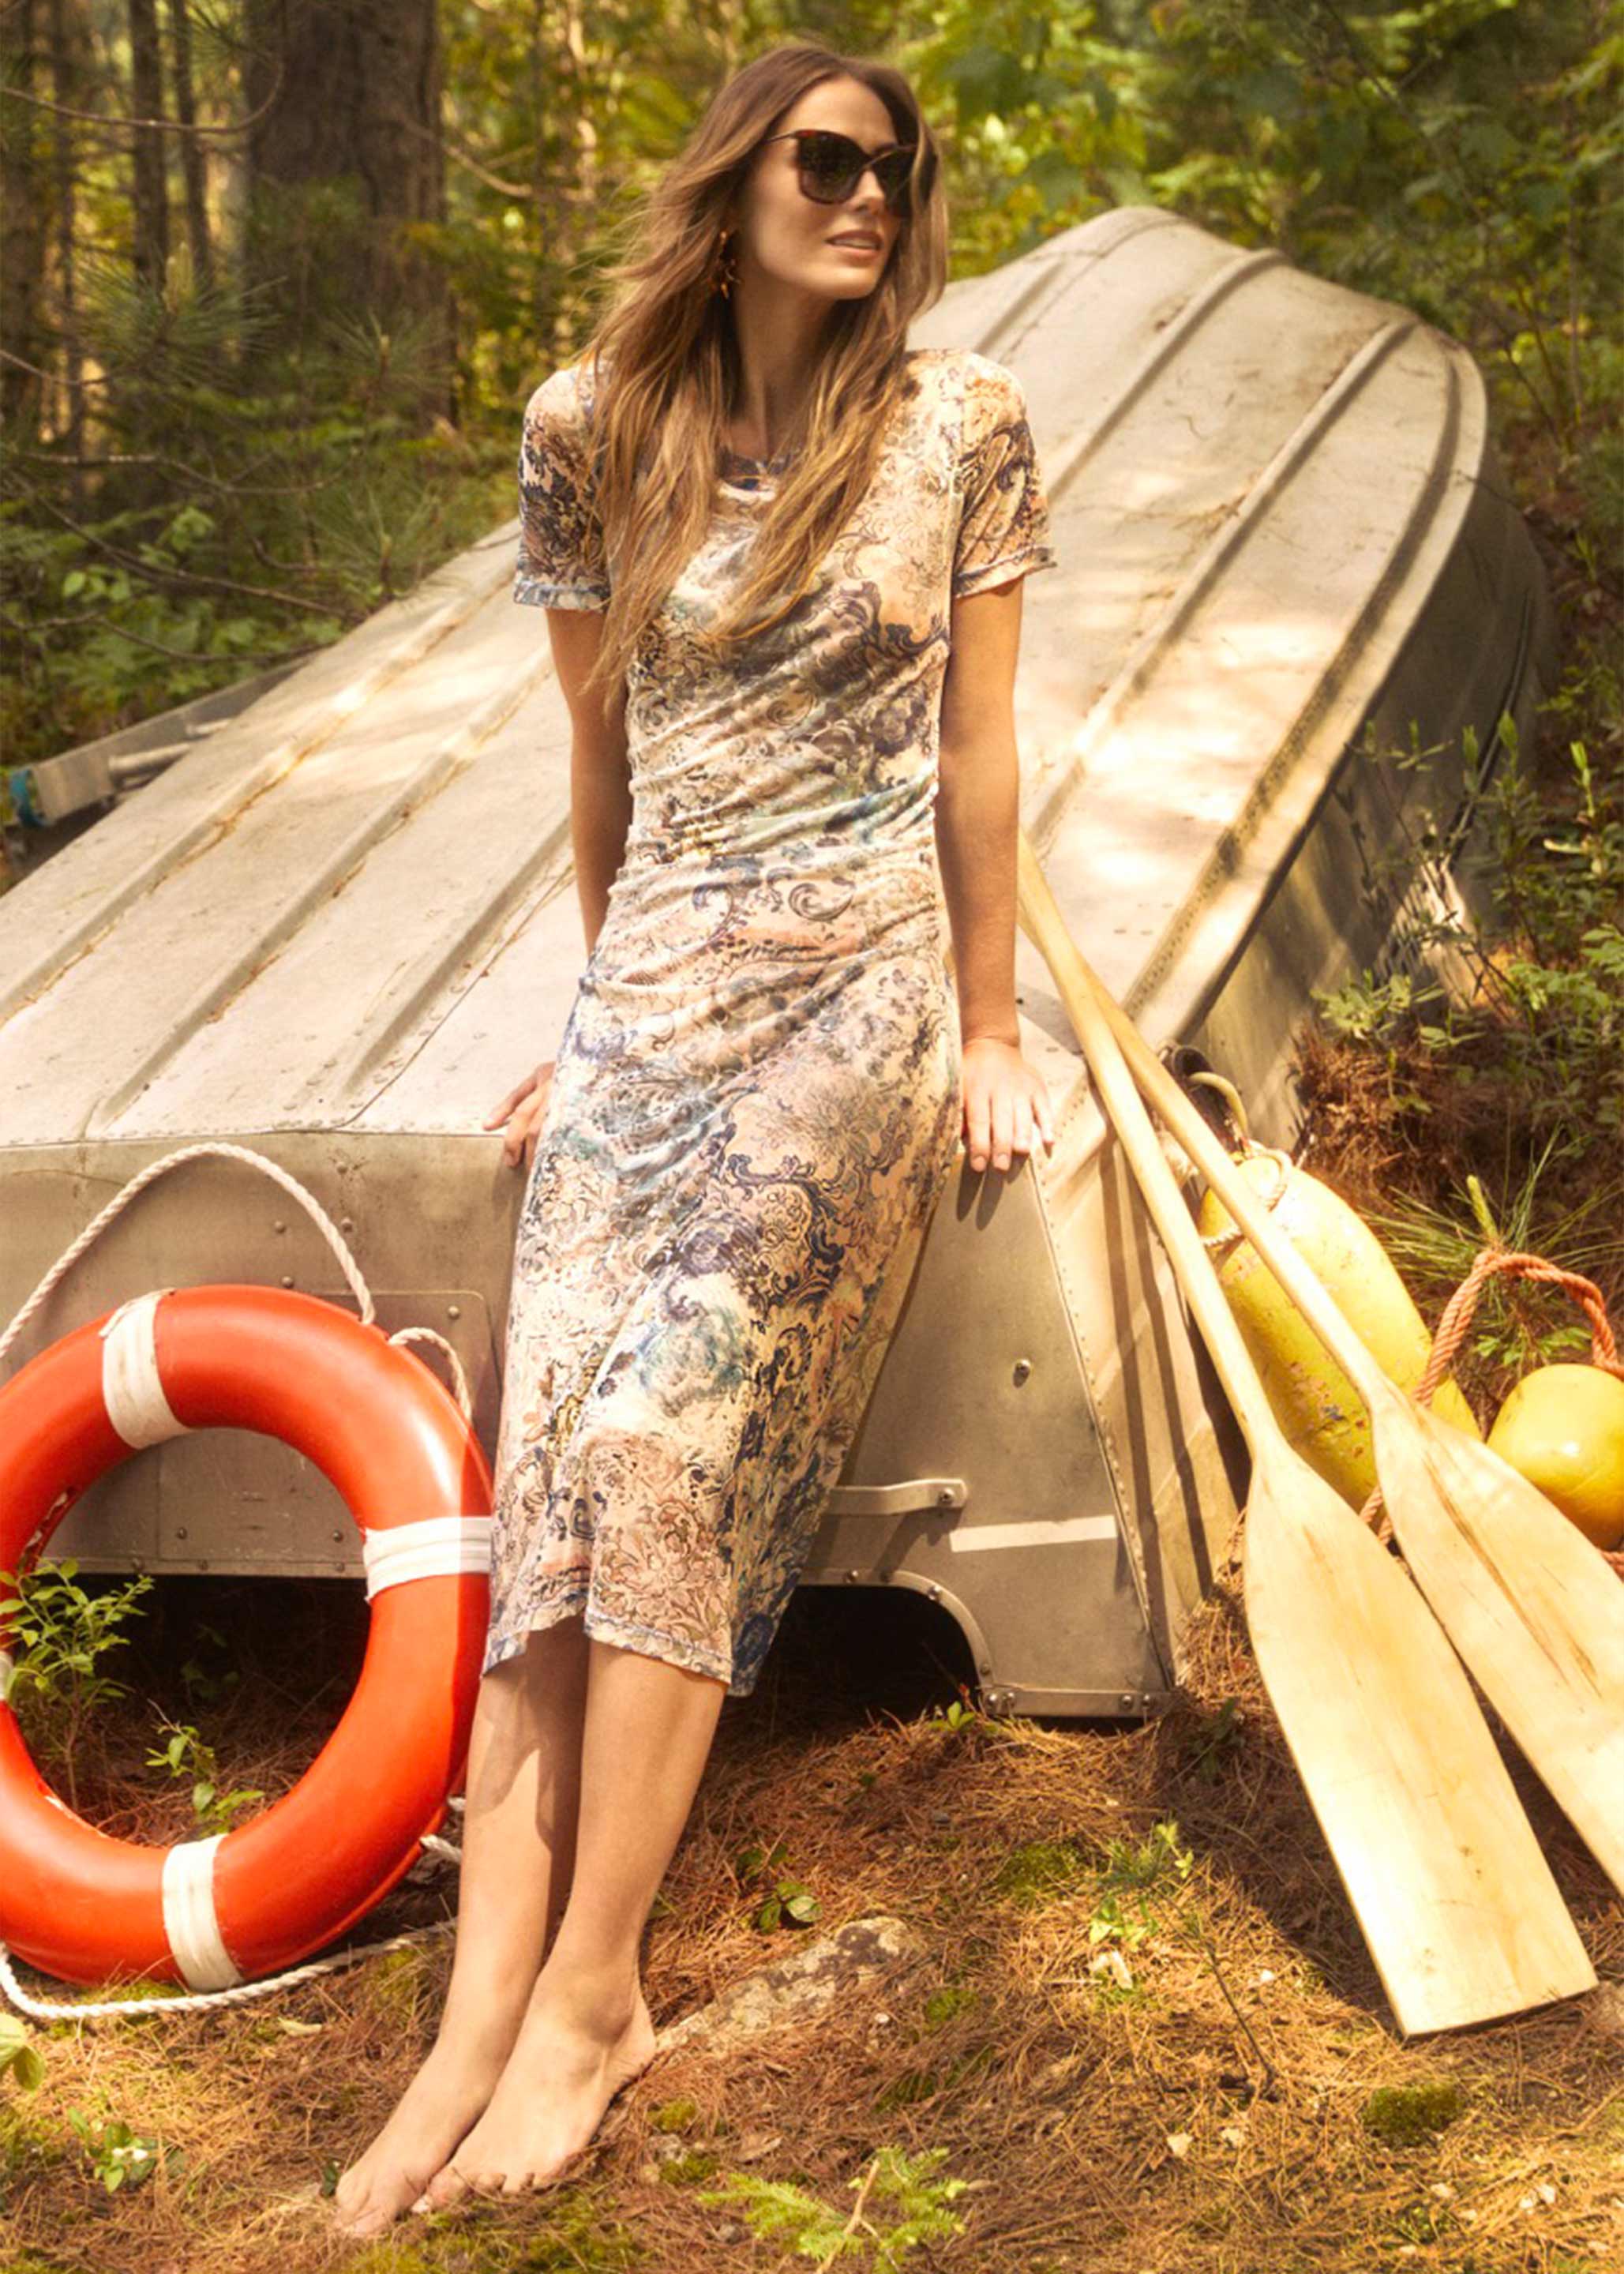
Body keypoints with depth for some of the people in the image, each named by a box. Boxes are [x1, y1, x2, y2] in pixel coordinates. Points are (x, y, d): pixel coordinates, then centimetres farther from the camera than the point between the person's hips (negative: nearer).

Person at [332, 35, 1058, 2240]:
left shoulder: (961, 422, 0)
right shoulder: (591, 429, 6)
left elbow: (977, 750, 4)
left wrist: (987, 1029, 5)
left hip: (854, 995, -3)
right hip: (647, 995, 3)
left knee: (666, 1451, -16)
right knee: (552, 1473, -10)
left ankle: (590, 1994, -8)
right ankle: (480, 2018, -12)